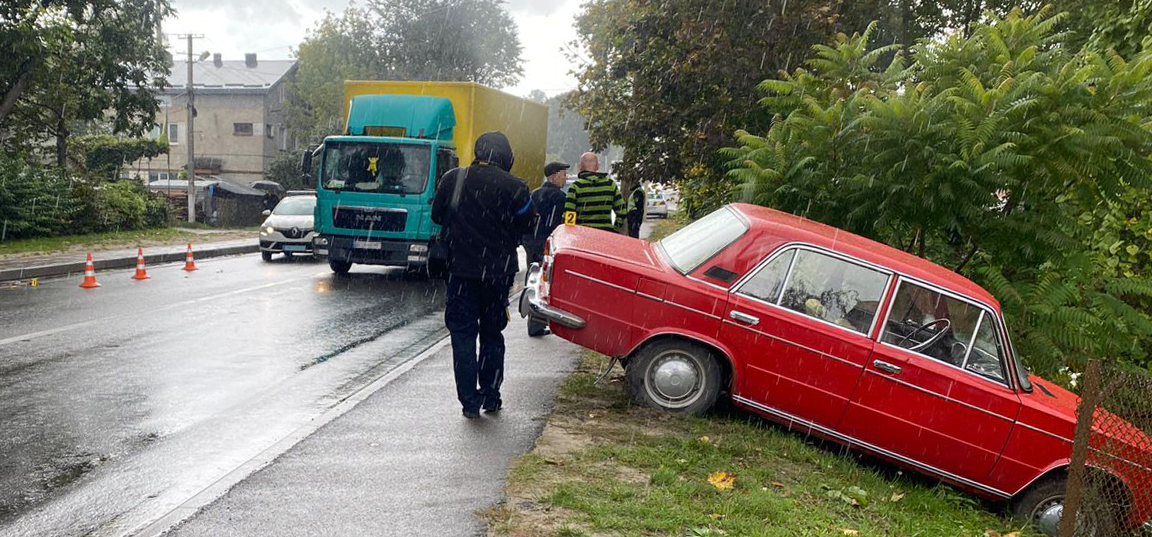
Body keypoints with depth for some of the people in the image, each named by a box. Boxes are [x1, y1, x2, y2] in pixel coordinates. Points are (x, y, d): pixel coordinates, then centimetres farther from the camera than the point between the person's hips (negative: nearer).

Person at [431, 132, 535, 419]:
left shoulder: (452, 179, -3)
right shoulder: (514, 187, -10)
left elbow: (437, 215, 8)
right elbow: (525, 226, -2)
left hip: (461, 269, 0)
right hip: (498, 271, 0)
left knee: (463, 334, 6)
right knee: (492, 334, 15)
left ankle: (470, 402, 3)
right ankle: (490, 397, 19)